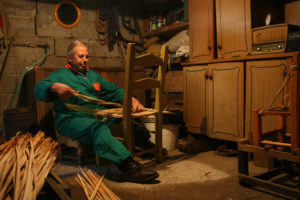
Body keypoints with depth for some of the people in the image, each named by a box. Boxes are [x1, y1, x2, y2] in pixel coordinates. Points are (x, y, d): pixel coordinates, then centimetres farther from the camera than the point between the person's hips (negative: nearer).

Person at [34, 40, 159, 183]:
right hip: (72, 118, -7)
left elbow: (114, 91, 22)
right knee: (98, 128, -37)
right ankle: (128, 165, -53)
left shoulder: (93, 75, 26)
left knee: (128, 113, -8)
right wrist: (55, 87, -33)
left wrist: (132, 99, 2)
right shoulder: (60, 75, 9)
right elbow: (39, 89, -9)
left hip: (98, 115, 7)